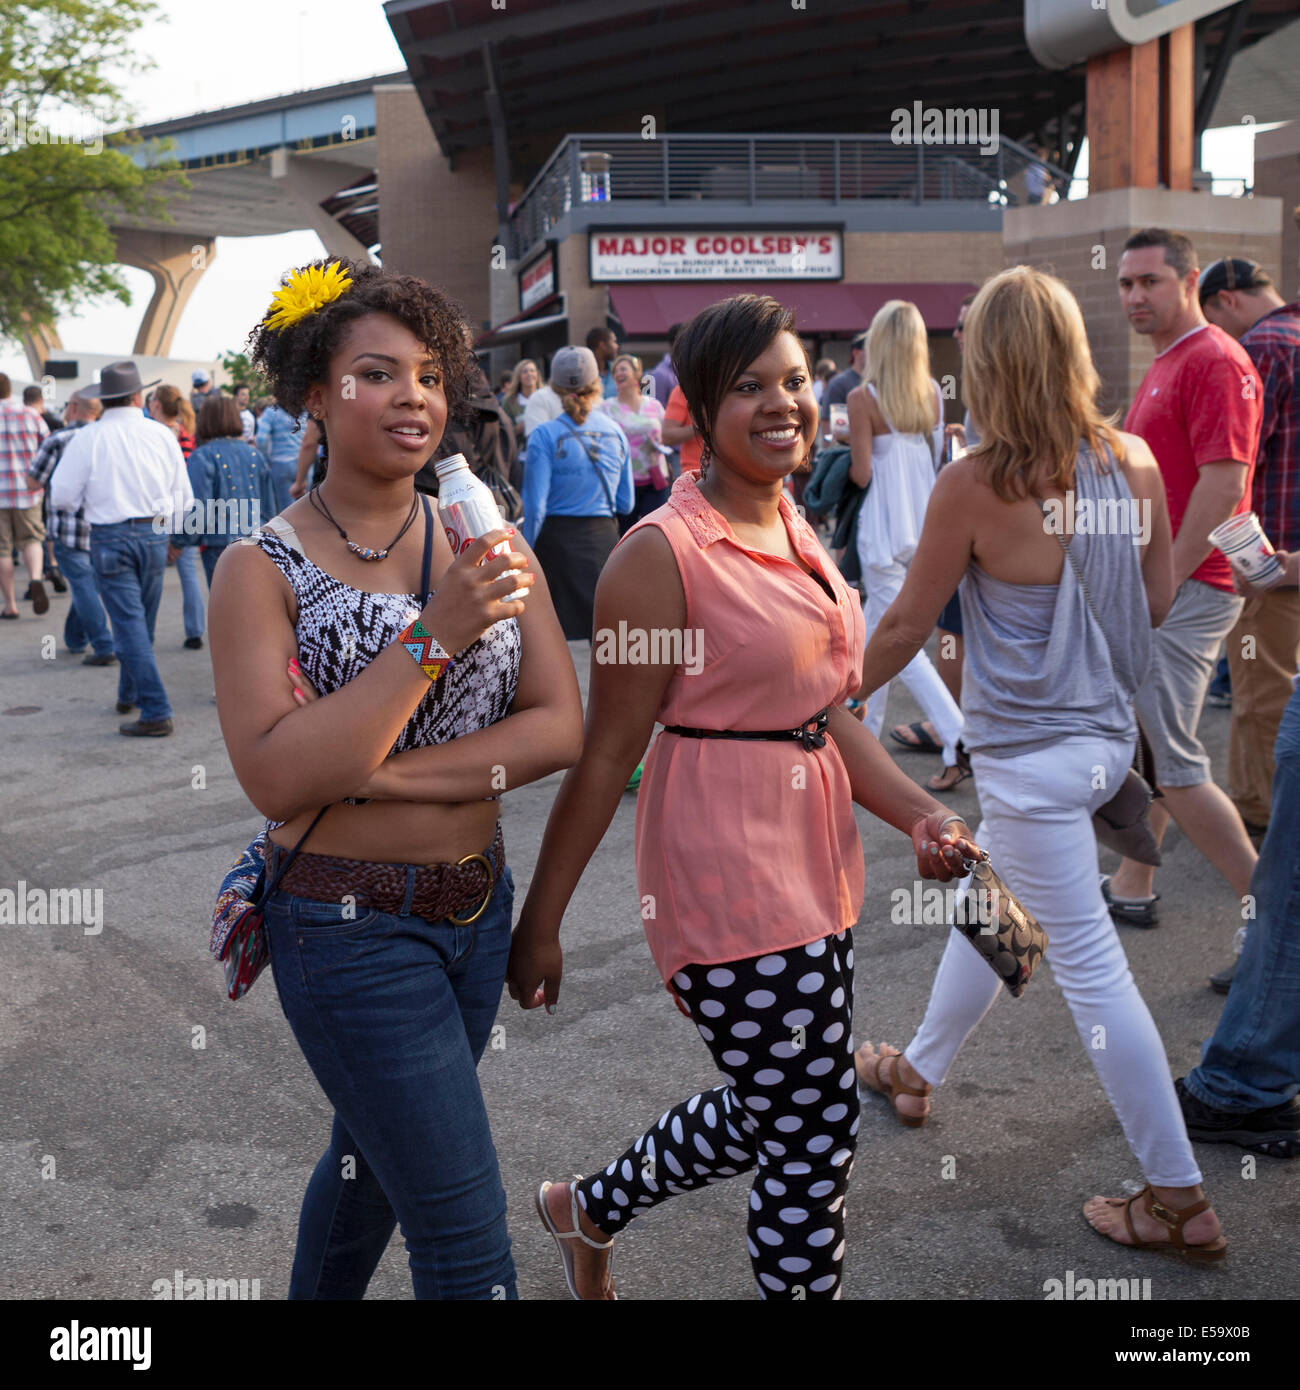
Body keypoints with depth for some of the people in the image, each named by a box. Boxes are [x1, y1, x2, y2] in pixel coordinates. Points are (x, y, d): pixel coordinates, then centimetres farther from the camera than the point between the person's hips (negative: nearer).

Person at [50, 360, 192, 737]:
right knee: (143, 622, 19)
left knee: (129, 624, -4)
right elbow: (183, 497, 5)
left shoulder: (88, 439, -8)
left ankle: (157, 713, -9)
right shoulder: (162, 435, 0)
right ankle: (128, 694, 37)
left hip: (110, 538, -3)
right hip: (155, 535, 4)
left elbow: (62, 496, -6)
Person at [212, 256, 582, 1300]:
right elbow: (276, 778, -21)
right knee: (468, 1242, -3)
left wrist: (381, 777, -17)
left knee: (373, 1156, 26)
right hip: (351, 928, -5)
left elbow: (559, 728, -6)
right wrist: (435, 635, -25)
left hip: (478, 908, 5)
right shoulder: (265, 570, -11)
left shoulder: (485, 542, 1)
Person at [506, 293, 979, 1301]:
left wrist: (923, 814, -3)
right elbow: (608, 753, -13)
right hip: (727, 866, -9)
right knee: (814, 1142, 4)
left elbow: (827, 712, 12)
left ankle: (589, 1210, 45)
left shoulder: (799, 533, 10)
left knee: (763, 1115, 21)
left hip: (814, 857, 9)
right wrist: (541, 921, -9)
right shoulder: (663, 552, -15)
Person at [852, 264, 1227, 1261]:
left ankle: (1178, 1197, 14)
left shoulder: (974, 486, -19)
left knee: (1090, 965, 3)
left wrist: (844, 695, 8)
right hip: (1108, 731, 7)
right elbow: (1159, 602, 6)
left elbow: (906, 627, -9)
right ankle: (920, 1070, 45)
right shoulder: (1135, 460, -4)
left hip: (1029, 752, -7)